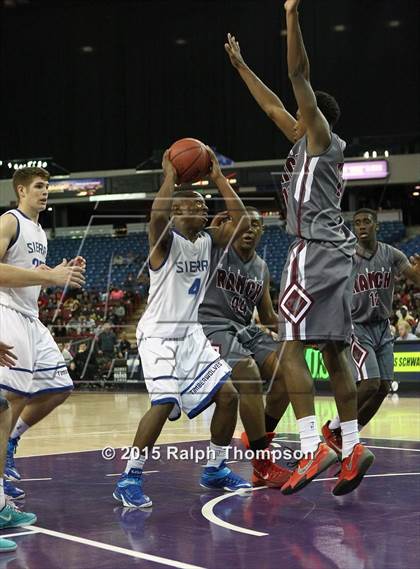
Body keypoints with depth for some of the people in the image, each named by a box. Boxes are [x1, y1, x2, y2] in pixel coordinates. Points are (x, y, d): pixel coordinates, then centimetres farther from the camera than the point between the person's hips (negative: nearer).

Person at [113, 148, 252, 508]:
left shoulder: (208, 242, 6)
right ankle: (130, 479, -12)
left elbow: (242, 222, -2)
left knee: (228, 394, 2)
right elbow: (157, 216, -36)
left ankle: (216, 469, 19)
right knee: (164, 403, -23)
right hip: (159, 335, -8)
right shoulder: (166, 241, -14)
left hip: (192, 334, 8)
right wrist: (170, 175, -25)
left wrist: (218, 177, -3)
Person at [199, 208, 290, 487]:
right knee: (250, 374, -29)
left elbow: (268, 315, 19)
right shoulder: (213, 248, -5)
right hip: (212, 325, -7)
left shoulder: (262, 268, 13)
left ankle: (259, 438, 10)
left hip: (245, 328, 8)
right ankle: (263, 464, -21)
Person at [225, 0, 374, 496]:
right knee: (334, 353, 8)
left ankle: (313, 448, -20)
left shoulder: (320, 136, -1)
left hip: (314, 250, -10)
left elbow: (299, 73, -12)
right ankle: (352, 449, 7)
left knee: (291, 349, -13)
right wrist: (240, 66, 39)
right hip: (335, 254, 10)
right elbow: (271, 106, 32)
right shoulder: (307, 142, 22)